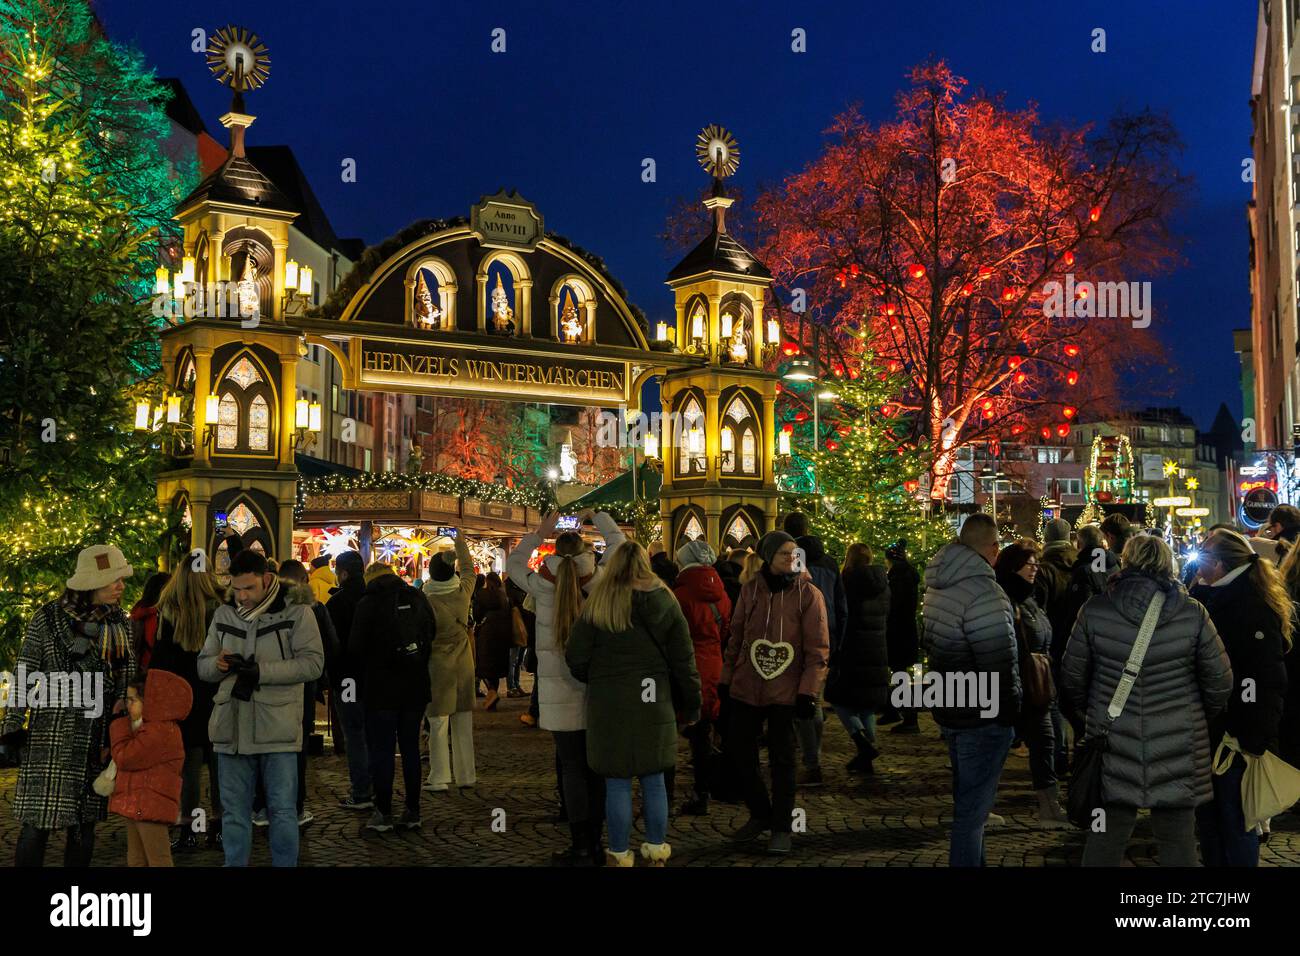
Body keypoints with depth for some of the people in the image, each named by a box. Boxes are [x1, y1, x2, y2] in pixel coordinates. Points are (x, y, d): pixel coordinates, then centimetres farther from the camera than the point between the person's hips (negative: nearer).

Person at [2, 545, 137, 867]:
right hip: (54, 730, -4)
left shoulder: (120, 622, 8)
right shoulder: (48, 617, -4)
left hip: (100, 733, 4)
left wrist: (122, 700, 4)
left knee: (85, 821, 10)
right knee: (39, 821, -7)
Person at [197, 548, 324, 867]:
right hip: (232, 729, 4)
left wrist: (260, 670, -21)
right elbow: (203, 666, 15)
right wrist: (218, 664, -10)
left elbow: (313, 663, -13)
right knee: (234, 813, 12)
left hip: (278, 731, -4)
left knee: (283, 812, 3)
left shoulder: (296, 612, -4)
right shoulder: (223, 615, 12)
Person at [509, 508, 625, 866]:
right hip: (595, 686, 2)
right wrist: (595, 516, 21)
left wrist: (538, 534, 16)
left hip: (560, 690, -2)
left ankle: (581, 848, 4)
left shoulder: (544, 586, -5)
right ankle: (595, 842, 17)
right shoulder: (599, 580, -3)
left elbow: (513, 563, 13)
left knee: (572, 767, 3)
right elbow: (617, 540, 12)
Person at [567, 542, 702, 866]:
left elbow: (575, 658, -4)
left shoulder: (597, 604, -5)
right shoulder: (665, 602, 1)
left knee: (617, 782, 6)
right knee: (653, 780, 13)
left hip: (609, 705, -2)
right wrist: (691, 705, 12)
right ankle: (656, 853, 22)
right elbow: (684, 660, 3)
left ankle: (620, 855, 14)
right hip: (654, 703, 2)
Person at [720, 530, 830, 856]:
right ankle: (760, 814, 29)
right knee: (739, 750, 9)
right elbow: (736, 637, 10)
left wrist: (808, 691, -13)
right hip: (746, 687, 4)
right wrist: (726, 678, 10)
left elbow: (818, 649, -7)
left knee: (782, 758, 3)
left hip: (785, 691, -3)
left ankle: (781, 828, 17)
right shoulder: (751, 590, 3)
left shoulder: (808, 594, -7)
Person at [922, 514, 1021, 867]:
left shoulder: (938, 586, 5)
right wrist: (1009, 709, -12)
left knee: (968, 797, 23)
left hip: (950, 709, 9)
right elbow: (999, 662, -26)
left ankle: (971, 860, 37)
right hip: (983, 718, -9)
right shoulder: (983, 592, -24)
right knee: (973, 806, 2)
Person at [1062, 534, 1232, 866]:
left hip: (1113, 746, 0)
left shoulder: (1094, 611, -6)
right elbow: (1220, 681, -1)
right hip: (1178, 749, 0)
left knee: (1106, 835, 11)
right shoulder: (1193, 615, -6)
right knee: (1177, 837, 12)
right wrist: (1201, 715, 19)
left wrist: (1084, 714, 20)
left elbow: (1071, 676, 1)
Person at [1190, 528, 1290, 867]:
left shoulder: (1254, 607, -17)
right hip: (1207, 730, 8)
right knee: (1208, 814, 18)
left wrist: (1255, 739, -22)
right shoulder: (1207, 598, 8)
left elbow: (1267, 681, -21)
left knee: (1235, 821, 3)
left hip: (1237, 737, -8)